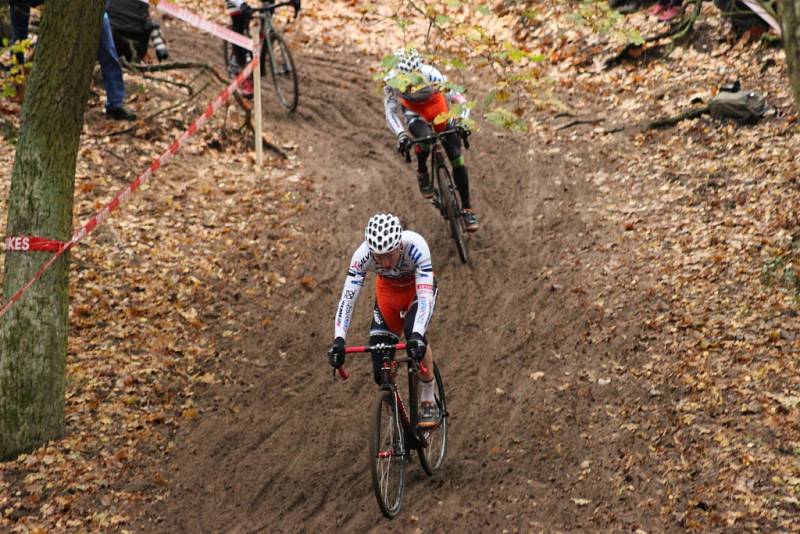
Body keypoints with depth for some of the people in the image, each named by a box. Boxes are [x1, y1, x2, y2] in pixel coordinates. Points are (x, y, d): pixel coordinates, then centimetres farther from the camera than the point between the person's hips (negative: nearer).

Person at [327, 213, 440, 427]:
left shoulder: (415, 245, -40)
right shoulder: (363, 255, -33)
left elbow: (425, 295, -45)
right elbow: (347, 298, -34)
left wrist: (417, 335, -59)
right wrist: (338, 340, -47)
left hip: (418, 287, -2)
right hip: (387, 290, 2)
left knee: (413, 332, -35)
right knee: (382, 373, -9)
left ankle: (428, 400, -14)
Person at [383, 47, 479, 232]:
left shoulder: (431, 75, -36)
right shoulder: (392, 81, -31)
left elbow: (459, 99, -30)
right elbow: (390, 112, -22)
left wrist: (461, 122, -45)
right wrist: (401, 134, -37)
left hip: (440, 112, 0)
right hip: (415, 115, 0)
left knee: (457, 158, -6)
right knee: (425, 139, -34)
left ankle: (467, 209, 6)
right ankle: (422, 172, 0)